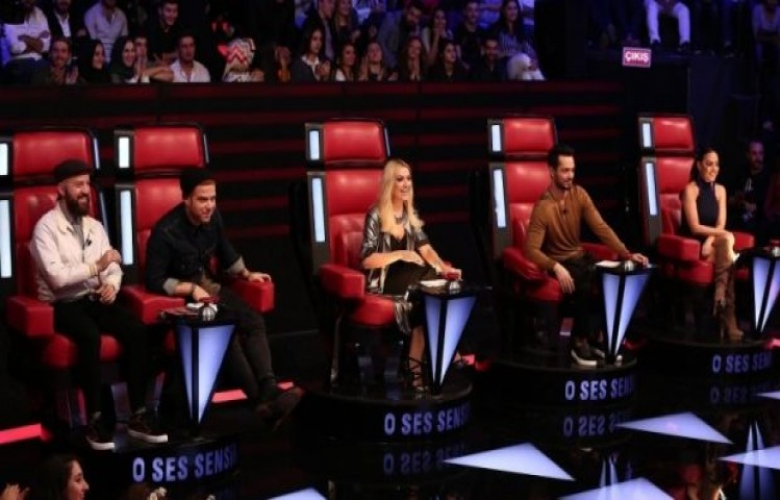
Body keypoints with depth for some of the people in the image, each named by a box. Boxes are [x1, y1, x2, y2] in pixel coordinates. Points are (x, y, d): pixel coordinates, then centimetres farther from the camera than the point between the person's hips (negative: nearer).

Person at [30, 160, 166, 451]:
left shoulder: (95, 226, 13)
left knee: (137, 330, -21)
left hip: (94, 299, 6)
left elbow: (113, 268, 14)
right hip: (63, 304, -6)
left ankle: (138, 415, -18)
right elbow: (57, 277, -19)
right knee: (90, 336, -37)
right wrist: (97, 266, -18)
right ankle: (94, 419, -28)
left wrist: (111, 284, -9)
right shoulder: (46, 227, -9)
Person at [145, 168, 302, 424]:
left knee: (253, 321, -21)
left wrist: (246, 274, 10)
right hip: (181, 296, -6)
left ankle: (269, 390, -36)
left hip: (210, 286, 6)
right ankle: (261, 399, -34)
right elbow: (154, 281, -19)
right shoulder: (166, 231, -20)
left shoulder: (213, 218, 0)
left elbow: (227, 254, 20)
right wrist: (192, 289, -24)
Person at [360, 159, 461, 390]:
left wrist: (444, 267, -12)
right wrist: (399, 254, -24)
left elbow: (425, 247, 5)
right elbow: (367, 260, -14)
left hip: (407, 277, 6)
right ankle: (415, 366, -19)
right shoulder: (376, 215, -9)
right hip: (383, 281, -6)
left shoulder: (410, 213, 13)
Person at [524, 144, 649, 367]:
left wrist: (627, 254, -17)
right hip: (559, 263, -6)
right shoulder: (543, 208, -19)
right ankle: (579, 343, -17)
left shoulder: (579, 194, -2)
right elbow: (531, 249, -22)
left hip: (580, 257, 6)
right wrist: (556, 267, -38)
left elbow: (601, 228, -5)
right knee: (584, 287, -35)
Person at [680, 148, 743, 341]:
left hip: (711, 241, 5)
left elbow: (720, 225, 3)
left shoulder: (720, 190, 10)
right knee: (726, 242, -31)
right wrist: (723, 235, -19)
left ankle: (720, 303, -35)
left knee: (723, 247, -30)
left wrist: (712, 239, -17)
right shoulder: (690, 190, -9)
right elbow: (695, 227, -15)